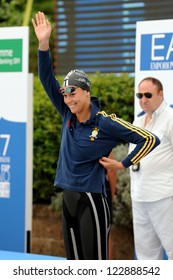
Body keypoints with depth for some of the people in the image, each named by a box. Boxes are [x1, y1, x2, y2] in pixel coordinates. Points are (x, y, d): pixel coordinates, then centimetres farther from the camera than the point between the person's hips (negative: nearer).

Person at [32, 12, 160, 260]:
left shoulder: (106, 123, -12)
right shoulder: (68, 116, 5)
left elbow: (150, 139, -11)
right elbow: (47, 79, 0)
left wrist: (123, 164, -9)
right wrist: (43, 43, -10)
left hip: (91, 201, -7)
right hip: (68, 200, 7)